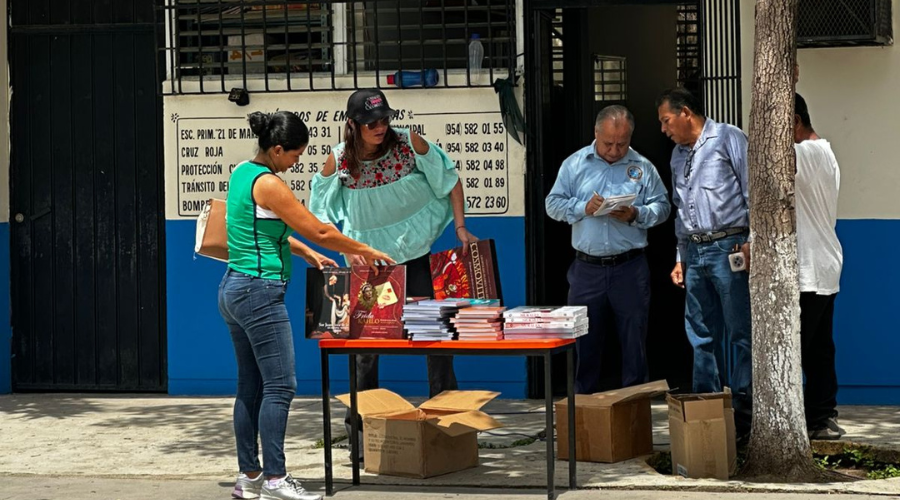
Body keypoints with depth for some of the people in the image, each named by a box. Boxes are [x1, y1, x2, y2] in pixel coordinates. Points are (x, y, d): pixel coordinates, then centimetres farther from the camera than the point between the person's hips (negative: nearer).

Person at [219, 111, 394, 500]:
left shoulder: (241, 173, 12)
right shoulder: (268, 184, -16)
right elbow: (319, 231, -12)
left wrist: (306, 253, 17)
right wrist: (365, 251, -1)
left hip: (233, 289, 10)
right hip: (261, 292, -10)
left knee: (250, 386, 12)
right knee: (279, 385, -7)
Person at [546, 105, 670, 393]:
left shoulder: (642, 167, 4)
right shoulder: (574, 164, 6)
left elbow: (662, 207, 4)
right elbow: (553, 204, 4)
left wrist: (636, 215, -14)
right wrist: (583, 208, -13)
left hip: (630, 268, -1)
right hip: (587, 269, 1)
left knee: (634, 339, 4)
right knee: (584, 339, 6)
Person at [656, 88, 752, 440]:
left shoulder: (728, 139, -2)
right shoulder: (678, 155, 20)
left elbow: (753, 192, -7)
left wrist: (750, 242, -14)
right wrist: (680, 258, 20)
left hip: (728, 247, -8)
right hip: (693, 252, 8)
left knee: (739, 331, -6)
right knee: (701, 335, 8)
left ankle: (742, 413, -5)